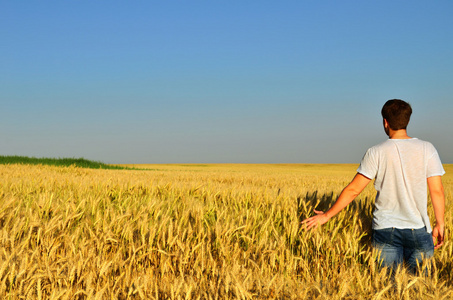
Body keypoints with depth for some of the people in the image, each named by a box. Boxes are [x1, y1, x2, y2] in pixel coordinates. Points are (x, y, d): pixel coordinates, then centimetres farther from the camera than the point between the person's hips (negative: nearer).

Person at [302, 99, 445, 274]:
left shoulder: (377, 152, -4)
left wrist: (327, 215, 6)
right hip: (419, 230, 1)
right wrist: (440, 224, 8)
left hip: (385, 229, 0)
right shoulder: (427, 149, -2)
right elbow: (437, 190, -3)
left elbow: (354, 190, -3)